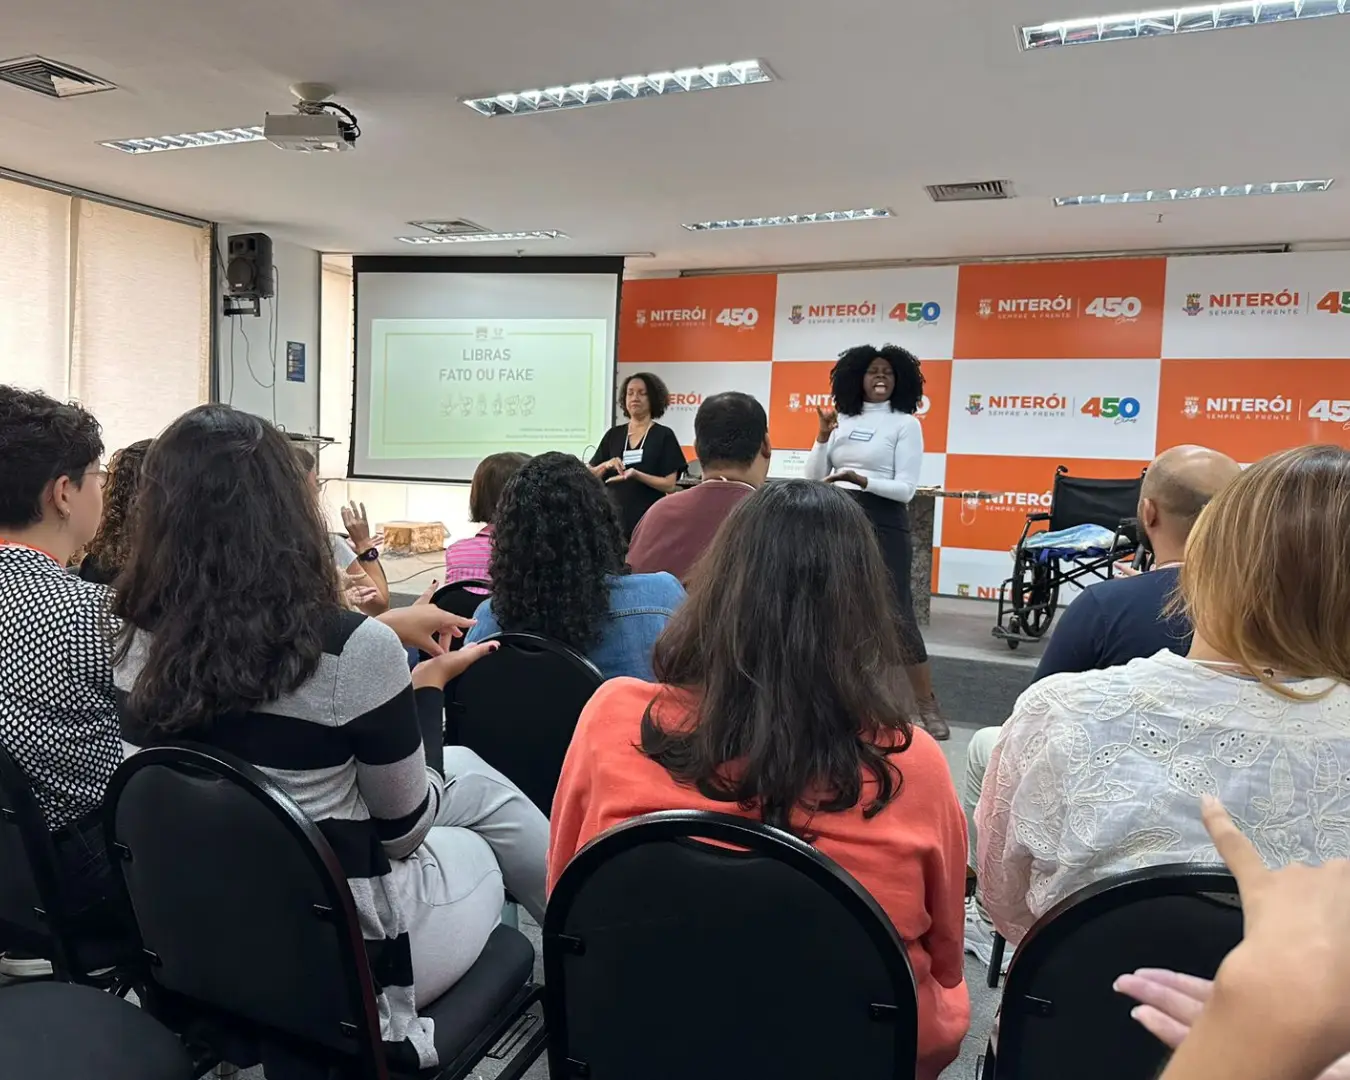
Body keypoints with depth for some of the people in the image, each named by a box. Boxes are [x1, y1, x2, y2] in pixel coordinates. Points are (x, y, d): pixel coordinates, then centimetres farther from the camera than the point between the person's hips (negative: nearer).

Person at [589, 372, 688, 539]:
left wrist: (636, 474, -20)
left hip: (648, 520, -3)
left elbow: (669, 485, -7)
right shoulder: (613, 434, 10)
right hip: (614, 518, 3)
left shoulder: (664, 435, -1)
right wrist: (605, 466, -11)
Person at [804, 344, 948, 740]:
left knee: (896, 614, -7)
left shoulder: (906, 423, -1)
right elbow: (813, 477, 7)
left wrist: (861, 480, -22)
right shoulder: (843, 420, 10)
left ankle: (928, 707, 1)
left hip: (882, 524, -4)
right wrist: (823, 435, -5)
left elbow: (906, 489, -8)